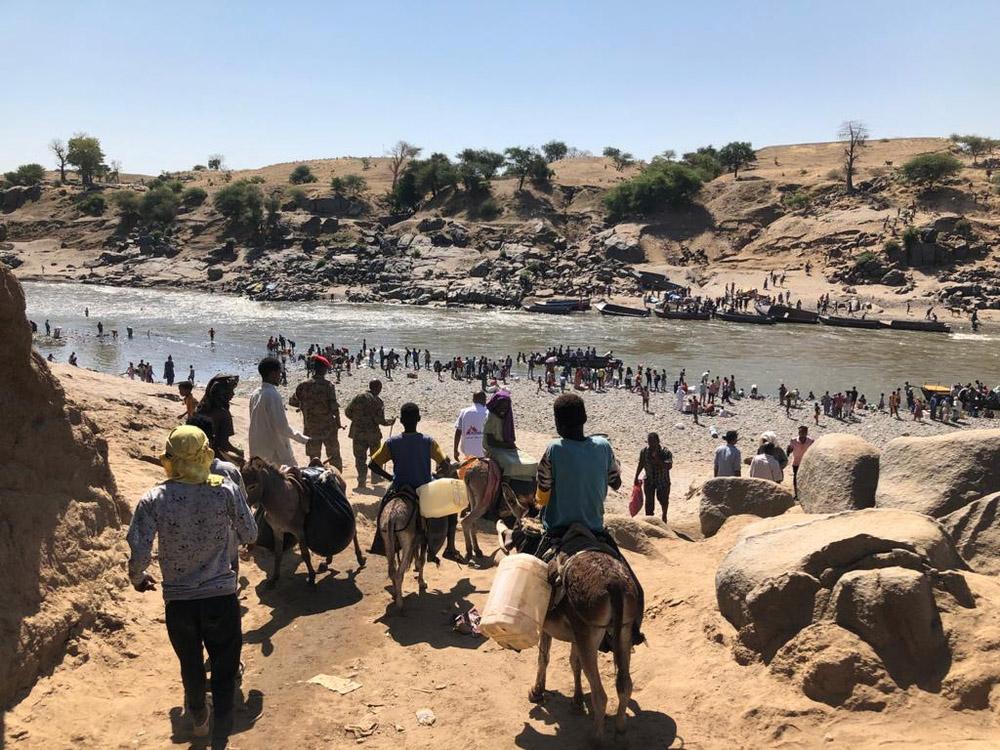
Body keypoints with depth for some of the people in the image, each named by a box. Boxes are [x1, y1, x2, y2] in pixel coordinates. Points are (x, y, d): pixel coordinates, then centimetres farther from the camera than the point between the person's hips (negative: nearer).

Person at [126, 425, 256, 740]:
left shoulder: (153, 500, -13)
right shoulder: (226, 490, -13)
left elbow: (139, 555, -14)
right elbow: (249, 535, -3)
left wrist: (137, 579, 8)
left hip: (178, 600, 2)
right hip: (221, 596, -2)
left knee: (191, 666, 26)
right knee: (225, 666, 16)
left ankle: (199, 720, 49)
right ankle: (222, 728, 21)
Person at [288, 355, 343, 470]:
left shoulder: (303, 385, -4)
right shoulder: (328, 386, -12)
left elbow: (292, 402, 4)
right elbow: (334, 407, -14)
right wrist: (338, 423, 1)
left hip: (311, 429, 2)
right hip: (329, 427, -2)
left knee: (314, 458, 11)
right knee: (334, 456, 12)